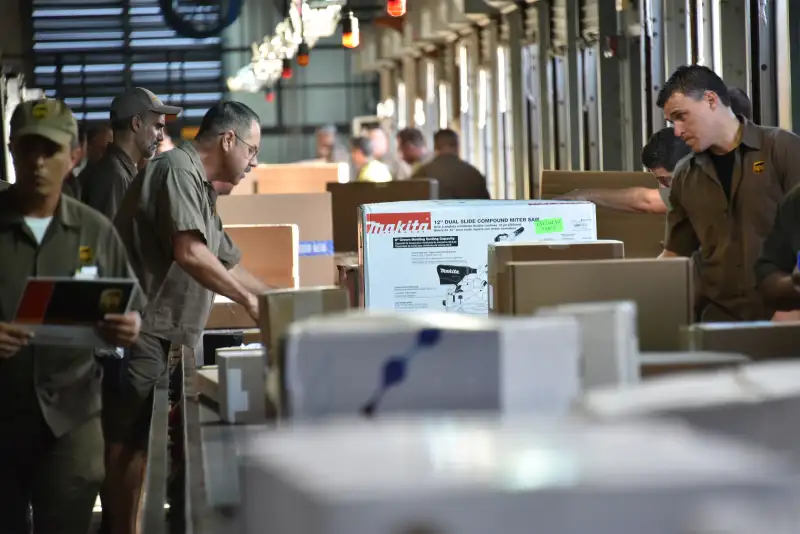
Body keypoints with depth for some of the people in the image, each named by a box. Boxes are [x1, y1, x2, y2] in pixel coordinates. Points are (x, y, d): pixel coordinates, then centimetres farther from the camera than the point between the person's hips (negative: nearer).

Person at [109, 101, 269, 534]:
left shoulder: (201, 188, 21)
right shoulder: (177, 170, -11)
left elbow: (226, 265, 27)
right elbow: (190, 253, -22)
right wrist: (247, 299, -12)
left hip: (157, 336, 10)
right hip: (137, 329, -10)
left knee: (136, 442, 9)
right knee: (125, 442, -8)